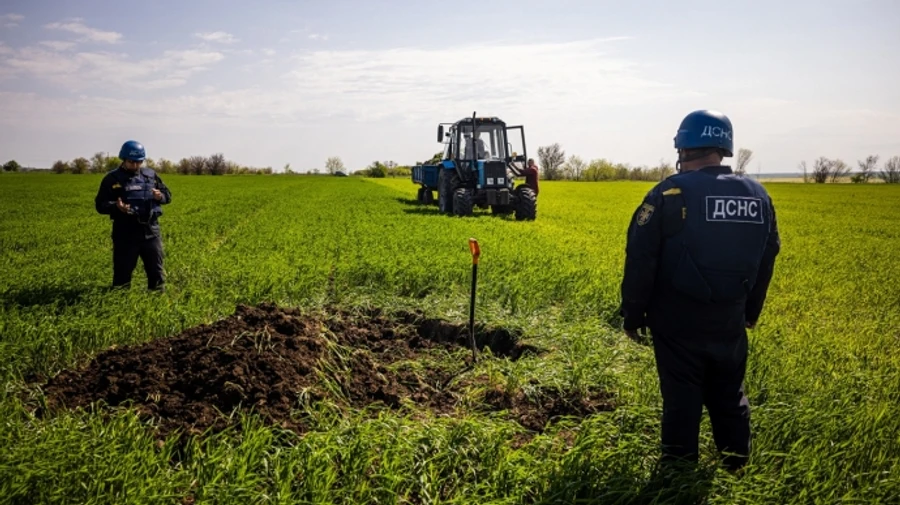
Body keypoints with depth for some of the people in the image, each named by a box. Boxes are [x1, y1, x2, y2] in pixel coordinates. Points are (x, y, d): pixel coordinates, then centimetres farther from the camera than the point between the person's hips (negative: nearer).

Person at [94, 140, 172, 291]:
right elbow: (100, 204, -1)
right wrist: (115, 206, -22)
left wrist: (160, 196, -9)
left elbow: (168, 195, 15)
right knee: (122, 272, 4)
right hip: (125, 234, -3)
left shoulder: (151, 175, 9)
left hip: (151, 231, 3)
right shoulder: (112, 179, -1)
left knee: (156, 270, 10)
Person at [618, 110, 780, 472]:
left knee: (681, 397, 6)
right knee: (729, 395, 19)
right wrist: (750, 311, 24)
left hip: (679, 321, -4)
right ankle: (737, 465, 31)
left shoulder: (669, 195, -14)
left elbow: (640, 261, -14)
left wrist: (632, 316, -4)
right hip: (729, 321, 5)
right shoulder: (757, 196, 3)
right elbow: (766, 259, 12)